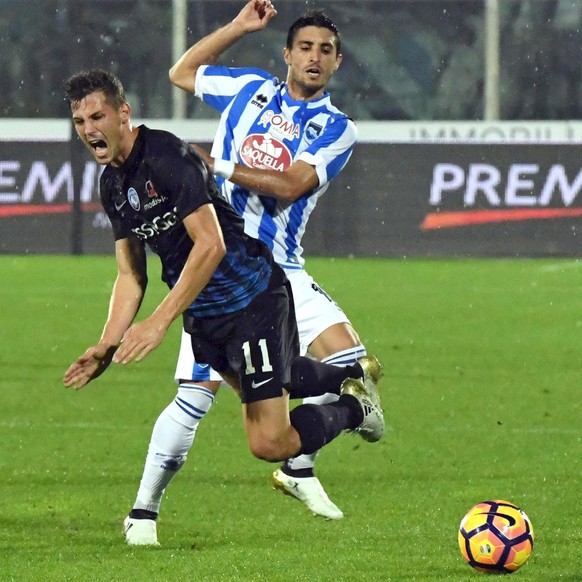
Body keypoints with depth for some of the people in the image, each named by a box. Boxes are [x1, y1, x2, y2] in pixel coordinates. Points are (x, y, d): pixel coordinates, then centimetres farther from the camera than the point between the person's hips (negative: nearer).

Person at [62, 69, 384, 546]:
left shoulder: (168, 157, -23)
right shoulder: (113, 184, 5)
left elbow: (210, 245, -28)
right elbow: (131, 274, 11)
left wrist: (159, 322, -29)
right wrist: (107, 345, -1)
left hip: (255, 301, -9)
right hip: (204, 316, 9)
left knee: (269, 443, -10)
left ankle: (353, 409, 17)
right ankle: (352, 377, 51)